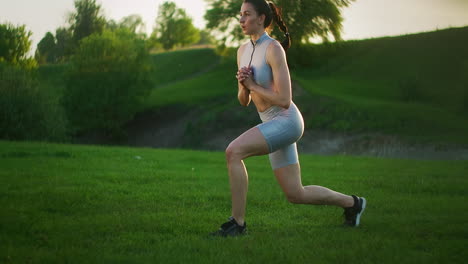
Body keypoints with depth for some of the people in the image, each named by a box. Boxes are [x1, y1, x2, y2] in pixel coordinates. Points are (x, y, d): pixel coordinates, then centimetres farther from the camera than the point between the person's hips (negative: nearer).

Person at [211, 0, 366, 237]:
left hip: (286, 121, -9)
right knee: (296, 195, 12)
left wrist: (253, 85, -13)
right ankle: (351, 203, 32)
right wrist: (243, 85, -7)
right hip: (273, 125, 9)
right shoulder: (243, 51, 10)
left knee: (233, 152, -26)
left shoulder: (274, 49, -15)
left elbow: (284, 100, -20)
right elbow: (244, 101, 14)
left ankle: (237, 222, -18)